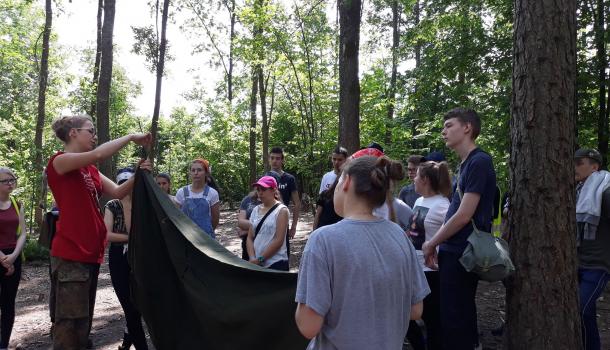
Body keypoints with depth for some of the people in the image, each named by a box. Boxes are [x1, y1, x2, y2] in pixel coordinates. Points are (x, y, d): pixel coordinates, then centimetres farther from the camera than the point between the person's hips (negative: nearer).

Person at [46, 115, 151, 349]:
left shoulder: (90, 170, 17)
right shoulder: (58, 162, -8)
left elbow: (118, 192, 9)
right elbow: (98, 155, -24)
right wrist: (130, 137, -13)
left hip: (91, 252, 9)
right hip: (70, 254, -9)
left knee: (83, 320, 16)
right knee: (70, 323, -5)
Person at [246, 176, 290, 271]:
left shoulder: (281, 210, -6)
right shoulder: (256, 210, 10)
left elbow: (279, 240, -13)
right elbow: (250, 238, 7)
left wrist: (260, 259, -12)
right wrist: (252, 258, -8)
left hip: (276, 264, -5)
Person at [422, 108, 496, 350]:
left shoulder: (479, 162, -15)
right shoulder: (466, 164, 14)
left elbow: (464, 216, -19)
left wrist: (432, 243, -8)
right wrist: (436, 244, 9)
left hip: (462, 254, -9)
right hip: (456, 251, 9)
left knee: (453, 319, -1)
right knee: (462, 314, 17)